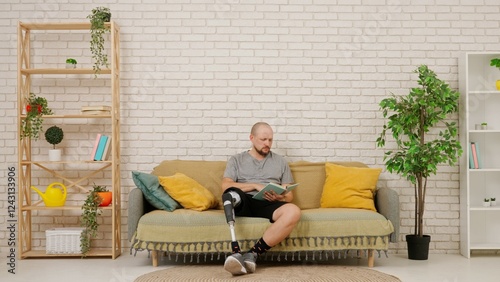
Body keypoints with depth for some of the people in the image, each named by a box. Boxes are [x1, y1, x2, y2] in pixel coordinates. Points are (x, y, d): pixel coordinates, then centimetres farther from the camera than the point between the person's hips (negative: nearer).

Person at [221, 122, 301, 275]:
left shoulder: (280, 161, 22)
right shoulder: (236, 160, 17)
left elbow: (289, 196, 17)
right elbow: (225, 186, 0)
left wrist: (279, 197, -8)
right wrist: (255, 186, -10)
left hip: (268, 205, 2)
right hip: (244, 202, -1)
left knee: (293, 211, -33)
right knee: (231, 193, -37)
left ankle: (253, 253, -30)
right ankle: (236, 252, -45)